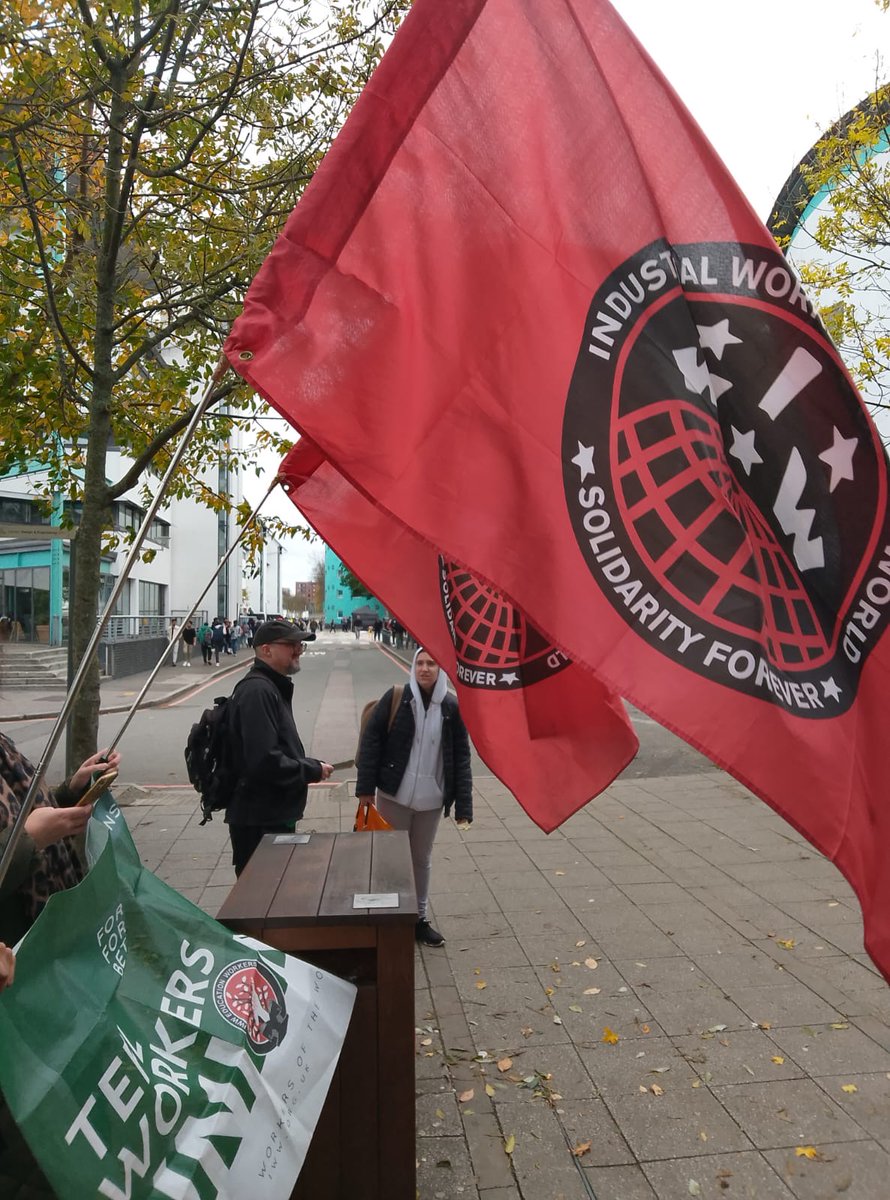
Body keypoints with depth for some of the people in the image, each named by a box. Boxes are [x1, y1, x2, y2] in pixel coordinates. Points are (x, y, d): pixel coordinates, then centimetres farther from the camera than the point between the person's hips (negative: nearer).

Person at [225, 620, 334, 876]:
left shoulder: (273, 687, 14)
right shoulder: (257, 691, -20)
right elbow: (265, 761, -28)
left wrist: (307, 764, 5)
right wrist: (313, 769, -16)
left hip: (275, 817, 10)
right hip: (259, 824, -10)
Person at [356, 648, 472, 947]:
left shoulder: (451, 707, -4)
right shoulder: (395, 698, -8)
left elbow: (461, 758, -2)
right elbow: (371, 740, -6)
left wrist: (463, 805, -6)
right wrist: (366, 787, -10)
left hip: (431, 800, 2)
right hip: (393, 796, -2)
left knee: (422, 859, 17)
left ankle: (419, 918, 34)